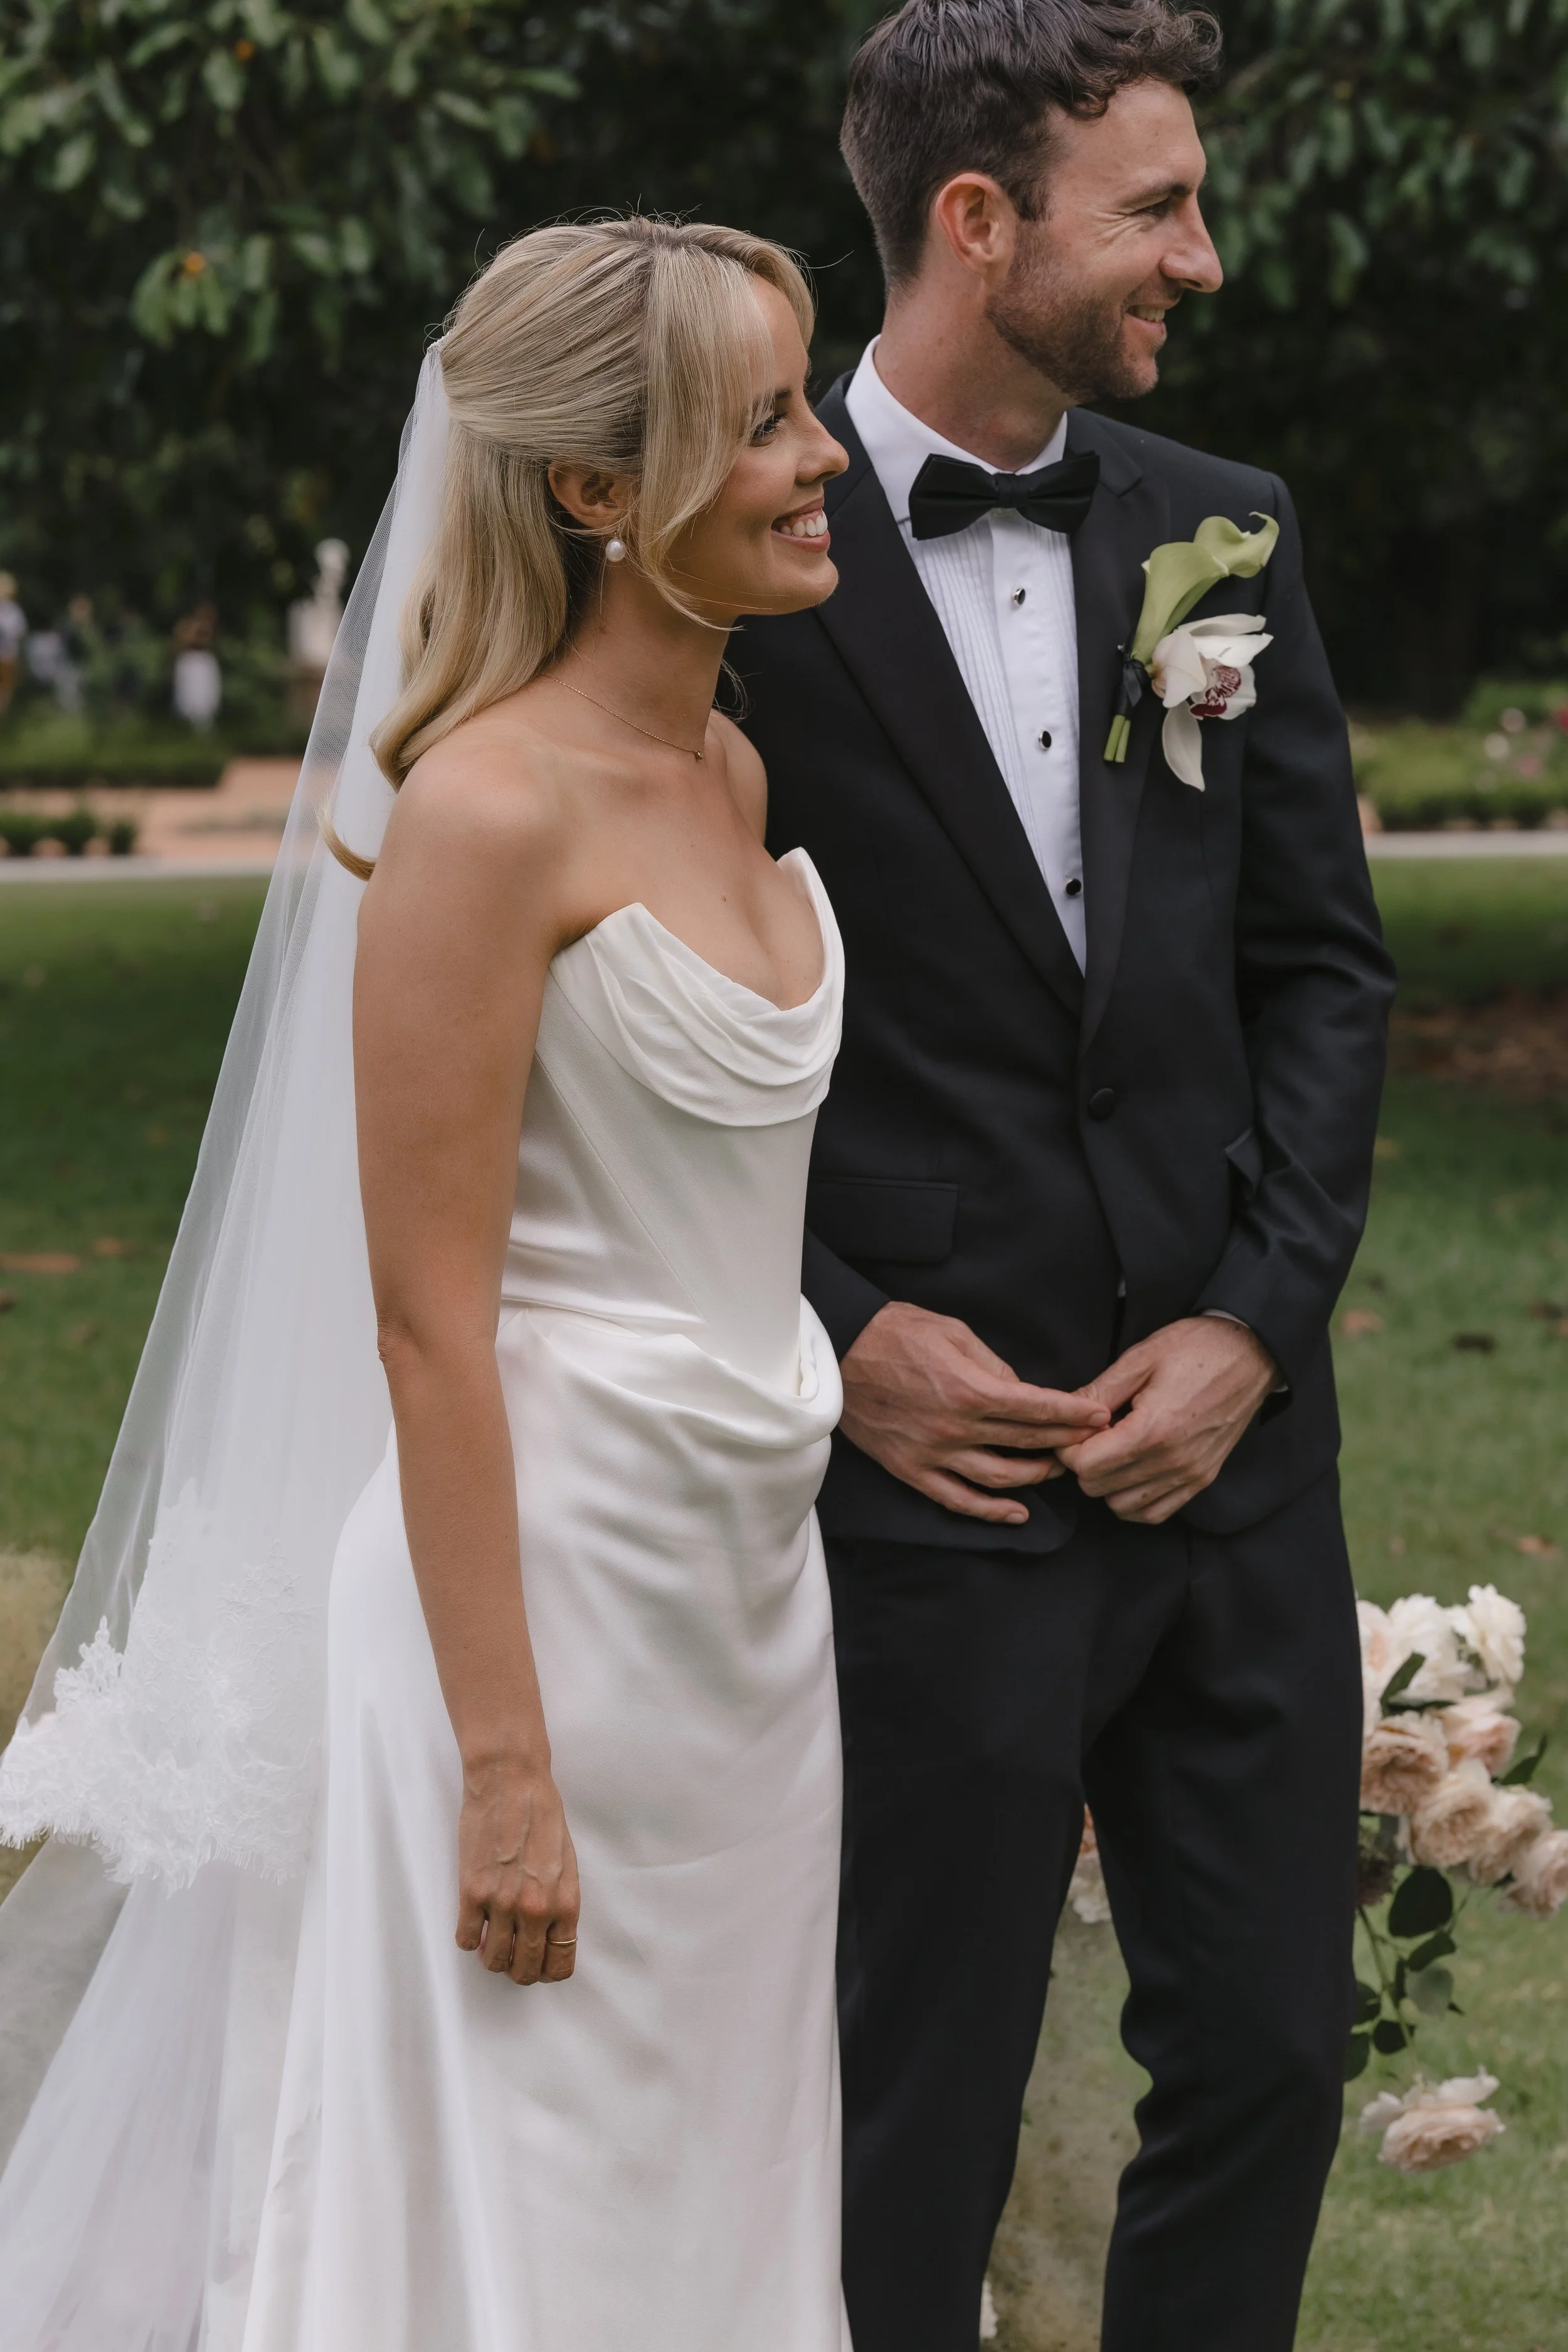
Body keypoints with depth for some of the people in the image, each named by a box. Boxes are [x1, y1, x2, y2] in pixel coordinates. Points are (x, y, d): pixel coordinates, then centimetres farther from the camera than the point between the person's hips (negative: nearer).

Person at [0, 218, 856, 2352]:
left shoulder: (738, 777, 10)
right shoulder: (489, 813, -16)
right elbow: (427, 1320, -18)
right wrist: (506, 1764, -20)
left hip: (755, 1580, 8)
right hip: (550, 1559, -8)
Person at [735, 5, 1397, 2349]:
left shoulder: (1225, 537, 7)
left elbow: (1325, 966, 9)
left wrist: (1261, 1321, -3)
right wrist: (836, 1334, -10)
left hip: (1231, 1443, 5)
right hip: (937, 1464, -5)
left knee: (1271, 2053, 12)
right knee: (914, 2124, 4)